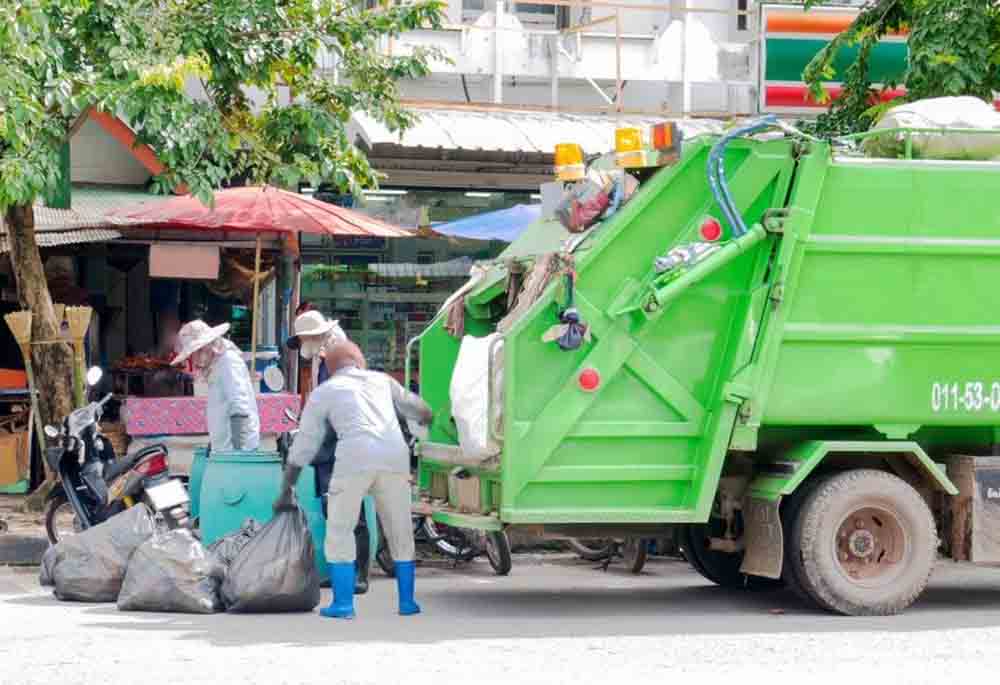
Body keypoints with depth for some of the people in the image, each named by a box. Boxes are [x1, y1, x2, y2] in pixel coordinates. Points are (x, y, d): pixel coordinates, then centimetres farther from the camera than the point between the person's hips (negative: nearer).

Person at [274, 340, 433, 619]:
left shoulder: (323, 392, 19)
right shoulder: (381, 380, 26)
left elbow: (303, 445, 19)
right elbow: (419, 409, 39)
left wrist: (286, 491, 25)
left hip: (355, 459, -3)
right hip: (394, 455, 3)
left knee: (339, 531, 7)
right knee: (400, 532, 15)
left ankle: (343, 603, 2)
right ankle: (407, 601, 17)